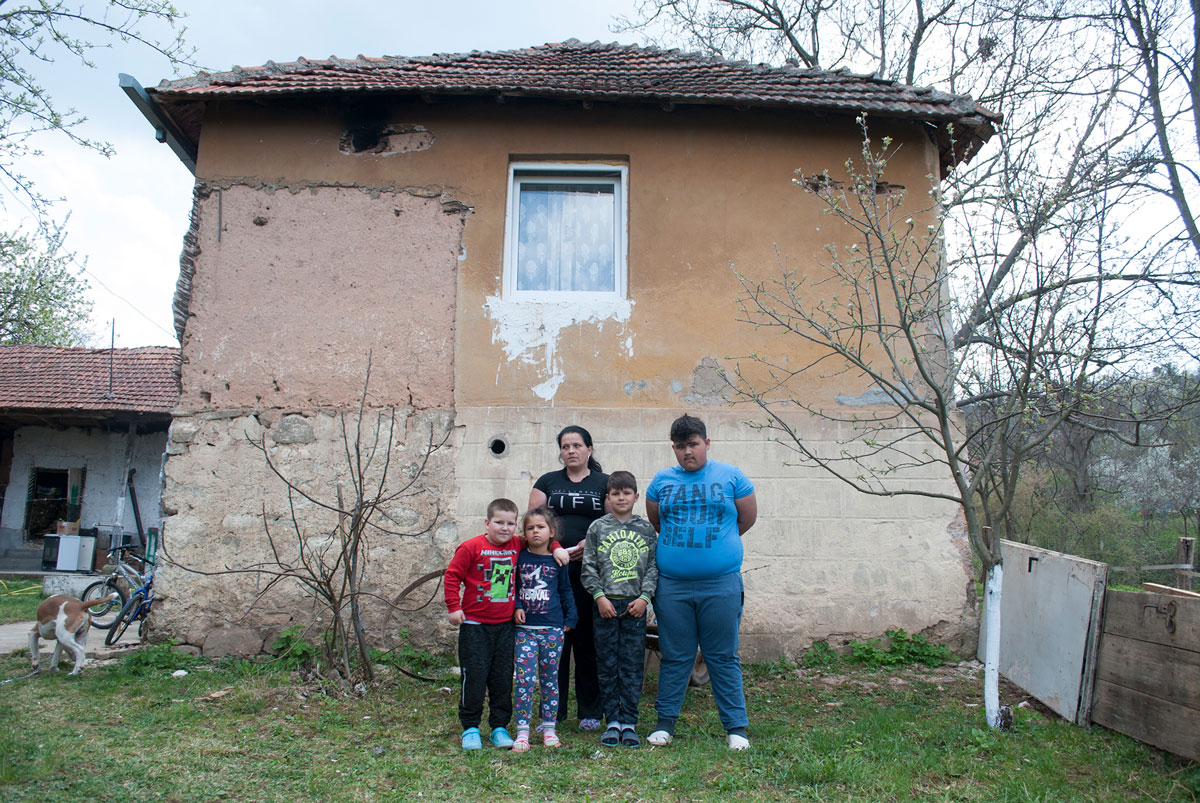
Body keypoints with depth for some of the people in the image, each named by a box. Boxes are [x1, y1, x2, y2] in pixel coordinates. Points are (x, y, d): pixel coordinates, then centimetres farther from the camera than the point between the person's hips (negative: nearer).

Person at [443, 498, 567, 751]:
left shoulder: (518, 546, 3)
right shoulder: (471, 547, -8)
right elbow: (451, 576, -5)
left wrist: (556, 548, 4)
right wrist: (454, 607, -9)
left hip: (505, 625, 4)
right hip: (474, 625, -4)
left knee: (503, 678, 8)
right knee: (474, 677, 1)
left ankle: (499, 727, 21)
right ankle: (470, 728, 17)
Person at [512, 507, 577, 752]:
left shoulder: (557, 561, 4)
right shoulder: (520, 557, 3)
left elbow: (566, 591, 12)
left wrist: (570, 619, 8)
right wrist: (516, 607, -4)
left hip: (553, 629, 1)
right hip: (525, 628, -1)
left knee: (550, 679, 9)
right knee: (525, 679, -7)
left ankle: (549, 729, 20)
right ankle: (522, 732, 2)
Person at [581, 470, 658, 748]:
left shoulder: (646, 529, 6)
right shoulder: (597, 527, 4)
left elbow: (654, 566, 6)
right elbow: (588, 567, 3)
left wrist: (644, 597, -5)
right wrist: (600, 596, -7)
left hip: (635, 604, 0)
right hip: (605, 604, 0)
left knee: (633, 666, 2)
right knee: (607, 665, 5)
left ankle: (629, 722, 12)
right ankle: (612, 721, 15)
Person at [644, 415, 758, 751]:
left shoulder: (730, 477, 4)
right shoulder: (661, 480, 9)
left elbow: (747, 518, 11)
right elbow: (654, 523, 20)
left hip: (721, 584, -1)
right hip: (671, 585, 2)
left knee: (724, 658, 6)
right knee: (674, 657, 9)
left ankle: (736, 727, 17)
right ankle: (665, 722, 22)